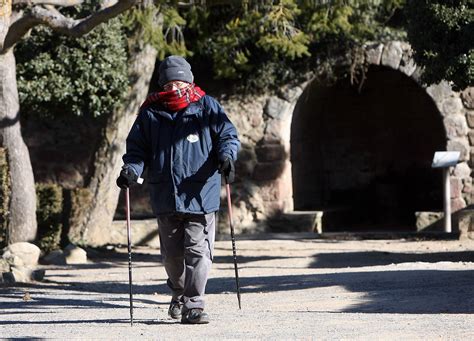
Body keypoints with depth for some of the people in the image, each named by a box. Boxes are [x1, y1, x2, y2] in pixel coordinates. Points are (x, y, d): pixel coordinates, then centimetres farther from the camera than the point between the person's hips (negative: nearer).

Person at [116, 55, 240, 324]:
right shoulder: (150, 113, 8)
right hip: (165, 197, 3)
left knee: (198, 250, -10)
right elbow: (137, 148, 11)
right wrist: (132, 170, -8)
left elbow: (228, 135, 4)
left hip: (200, 194, -3)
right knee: (172, 253, 11)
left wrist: (226, 157, -16)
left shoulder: (206, 107, 2)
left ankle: (193, 305, -9)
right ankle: (179, 294, 36)